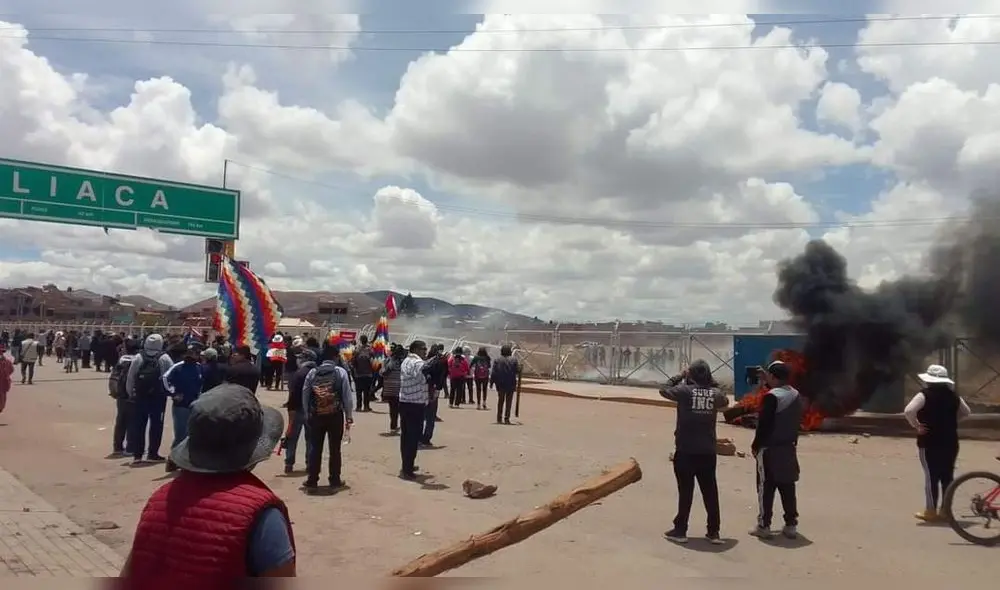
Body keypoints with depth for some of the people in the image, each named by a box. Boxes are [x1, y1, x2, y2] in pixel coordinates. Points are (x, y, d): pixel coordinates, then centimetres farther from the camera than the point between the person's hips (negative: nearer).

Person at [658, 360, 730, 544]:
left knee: (685, 491, 4)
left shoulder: (685, 390, -11)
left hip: (685, 451, -3)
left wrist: (680, 376, 14)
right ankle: (714, 532, 16)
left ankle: (680, 530, 10)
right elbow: (725, 402, 22)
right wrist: (711, 383, 16)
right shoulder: (715, 393, -1)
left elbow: (664, 390, 6)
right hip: (708, 452, 3)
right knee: (710, 492, 10)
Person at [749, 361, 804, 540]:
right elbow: (797, 421, 16)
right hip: (789, 448, 7)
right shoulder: (796, 395, 8)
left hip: (770, 449, -7)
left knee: (766, 488, 0)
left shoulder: (771, 396, -17)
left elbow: (764, 425, -17)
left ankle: (764, 526, 3)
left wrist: (755, 445, -7)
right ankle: (791, 525, 15)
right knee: (788, 488, 12)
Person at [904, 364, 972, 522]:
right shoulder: (953, 396, 7)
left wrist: (917, 426, -12)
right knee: (948, 475, 11)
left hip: (930, 442, -5)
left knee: (931, 476, -1)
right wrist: (950, 420, 17)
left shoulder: (925, 395, -12)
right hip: (950, 441, 6)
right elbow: (966, 412, 21)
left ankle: (930, 511, 3)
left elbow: (908, 411, -25)